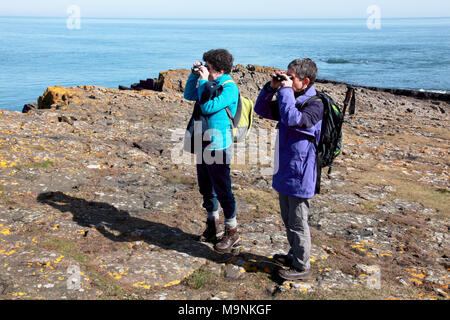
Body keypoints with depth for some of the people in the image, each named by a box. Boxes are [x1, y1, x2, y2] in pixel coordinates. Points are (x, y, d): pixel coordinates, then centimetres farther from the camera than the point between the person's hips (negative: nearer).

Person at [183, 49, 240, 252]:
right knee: (206, 188, 17)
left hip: (219, 146, -9)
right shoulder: (211, 84, 9)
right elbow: (189, 96, 18)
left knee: (222, 190, 0)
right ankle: (213, 226, 33)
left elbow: (208, 107, -24)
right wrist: (194, 74, 6)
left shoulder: (229, 87, -15)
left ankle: (232, 232, 15)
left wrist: (204, 80, -16)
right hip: (204, 144, 9)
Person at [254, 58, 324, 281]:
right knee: (288, 220, 22)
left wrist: (286, 90, -23)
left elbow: (292, 118, -35)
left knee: (298, 223, 4)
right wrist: (271, 87, -1)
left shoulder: (315, 105, -17)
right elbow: (261, 110, 13)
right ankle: (294, 255, 40)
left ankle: (302, 267, 19)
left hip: (299, 175, -8)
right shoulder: (291, 100, 8)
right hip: (284, 172, 9)